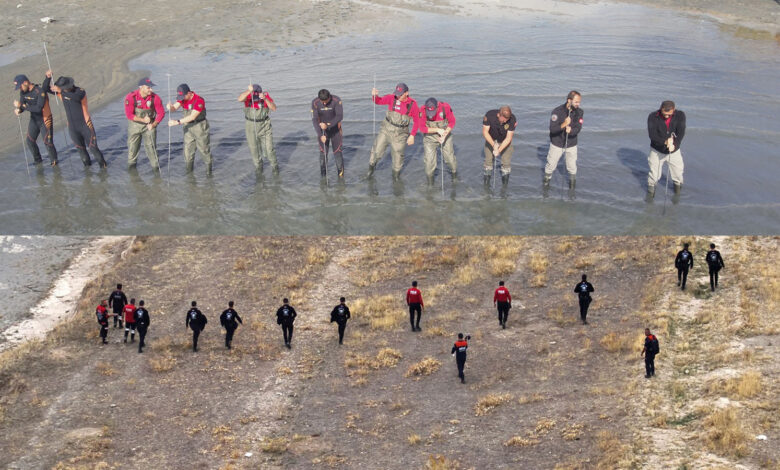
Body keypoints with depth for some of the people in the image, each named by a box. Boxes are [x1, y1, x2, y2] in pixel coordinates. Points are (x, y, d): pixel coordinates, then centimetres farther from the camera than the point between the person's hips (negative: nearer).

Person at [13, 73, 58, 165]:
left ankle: (53, 160, 18)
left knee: (47, 142, -4)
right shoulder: (23, 92, -4)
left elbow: (38, 108, -33)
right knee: (29, 141, 10)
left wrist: (23, 106, -35)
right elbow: (21, 105, -2)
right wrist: (18, 110, -26)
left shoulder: (40, 91, -26)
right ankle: (37, 159, 31)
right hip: (34, 120, 7)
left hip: (45, 120, -7)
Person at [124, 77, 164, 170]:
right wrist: (143, 120, -25)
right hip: (135, 124, 0)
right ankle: (131, 162, 36)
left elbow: (161, 113, -7)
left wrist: (153, 124, -18)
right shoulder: (131, 97, -22)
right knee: (133, 145, 14)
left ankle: (155, 165, 11)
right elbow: (129, 115, -19)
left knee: (151, 145, -2)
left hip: (149, 125, 0)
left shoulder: (155, 97, -17)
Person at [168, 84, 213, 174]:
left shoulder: (199, 101, -26)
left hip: (200, 126, -6)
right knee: (188, 147, 10)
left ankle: (208, 168, 20)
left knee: (203, 148, 4)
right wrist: (170, 107, -38)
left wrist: (177, 122, -34)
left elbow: (192, 117, -30)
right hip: (188, 126, 6)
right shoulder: (182, 98, -4)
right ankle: (189, 169, 22)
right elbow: (175, 107, -12)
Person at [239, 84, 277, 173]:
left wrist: (265, 99, -39)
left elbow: (274, 108, -24)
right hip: (251, 125, 1)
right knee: (254, 148, 10)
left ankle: (275, 166, 21)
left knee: (269, 148, -1)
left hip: (264, 125, 0)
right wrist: (249, 91, -58)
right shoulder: (247, 95, -17)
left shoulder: (265, 95, -15)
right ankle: (258, 166, 32)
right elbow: (240, 99, -40)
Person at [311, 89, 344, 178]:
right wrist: (321, 135, -30)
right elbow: (314, 120, -20)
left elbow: (340, 116, -29)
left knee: (337, 151, -2)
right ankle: (323, 173, 16)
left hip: (335, 129, -1)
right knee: (323, 152, 1)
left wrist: (327, 125, -43)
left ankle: (340, 171, 16)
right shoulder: (315, 103, -20)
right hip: (322, 130, 1)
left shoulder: (337, 100, -24)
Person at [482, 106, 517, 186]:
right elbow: (485, 132, -24)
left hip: (505, 141, 0)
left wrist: (499, 150, -34)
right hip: (491, 139, 0)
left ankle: (505, 185, 11)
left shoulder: (512, 119, -31)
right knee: (488, 160, 2)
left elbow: (509, 138, -25)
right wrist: (493, 145, -37)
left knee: (506, 162, -4)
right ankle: (486, 184, 16)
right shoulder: (489, 115, -32)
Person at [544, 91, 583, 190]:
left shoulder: (579, 112, -11)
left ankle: (572, 181, 38)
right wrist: (564, 125, -45)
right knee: (551, 165, 13)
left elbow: (578, 128, -16)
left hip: (571, 144, 2)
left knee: (572, 167, 12)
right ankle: (546, 180, 38)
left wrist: (571, 130, -39)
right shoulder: (557, 111, -22)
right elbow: (552, 129, -27)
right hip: (557, 143, -2)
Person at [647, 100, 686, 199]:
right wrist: (665, 142, -41)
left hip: (674, 151, 1)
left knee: (677, 172, 11)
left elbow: (681, 132, -23)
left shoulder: (680, 115, -15)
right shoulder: (653, 117, -18)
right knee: (654, 173, 4)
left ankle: (678, 185, 44)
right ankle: (651, 188, 34)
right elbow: (652, 134, -25)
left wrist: (674, 145, -39)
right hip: (657, 150, -1)